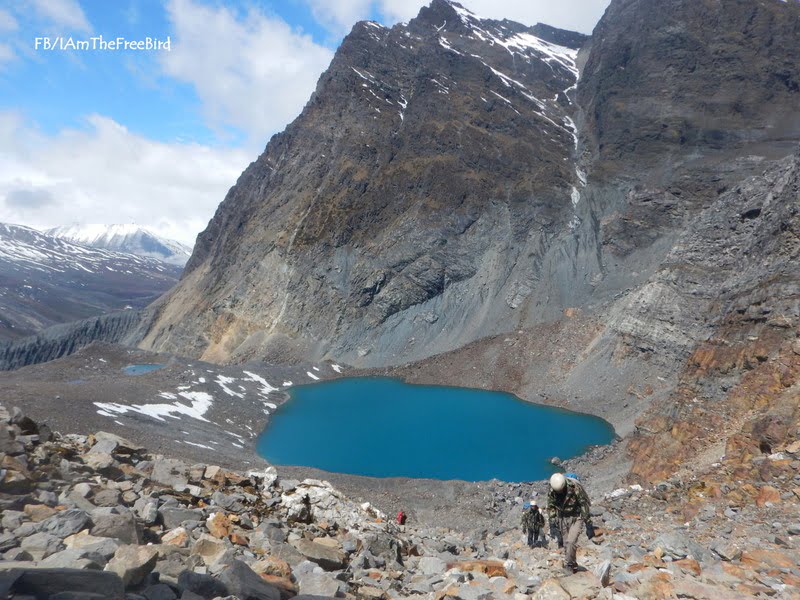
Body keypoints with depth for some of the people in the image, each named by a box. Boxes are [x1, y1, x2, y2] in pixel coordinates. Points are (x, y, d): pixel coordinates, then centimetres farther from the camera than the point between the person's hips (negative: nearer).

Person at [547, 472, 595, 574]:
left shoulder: (575, 488, -27)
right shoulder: (552, 491, -14)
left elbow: (584, 506, -18)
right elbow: (550, 508, -2)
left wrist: (589, 526, -16)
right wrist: (553, 525, -5)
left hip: (576, 518, -4)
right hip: (563, 518, 4)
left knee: (571, 541, -16)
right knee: (565, 543, 4)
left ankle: (569, 565, -3)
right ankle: (573, 566, 20)